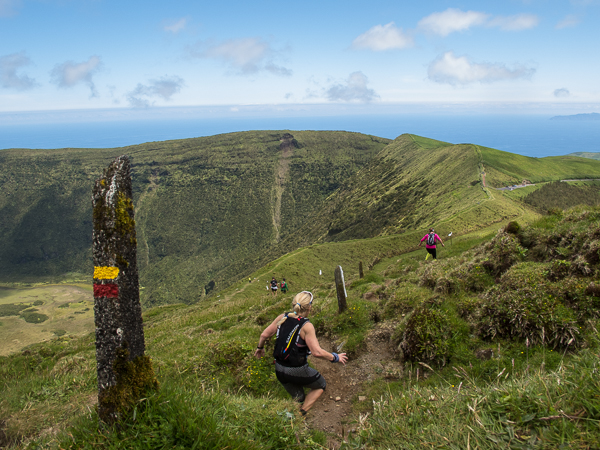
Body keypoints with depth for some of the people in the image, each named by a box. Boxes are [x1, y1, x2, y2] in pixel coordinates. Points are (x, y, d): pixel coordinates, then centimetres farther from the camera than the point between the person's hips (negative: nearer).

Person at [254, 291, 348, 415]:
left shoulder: (282, 318, -5)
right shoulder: (306, 326, -22)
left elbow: (264, 335, 3)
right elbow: (317, 352, -25)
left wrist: (260, 348, 23)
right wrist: (335, 358, -11)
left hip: (279, 370, 6)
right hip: (298, 371, -6)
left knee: (298, 399, 28)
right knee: (321, 386, 23)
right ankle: (301, 413, 10)